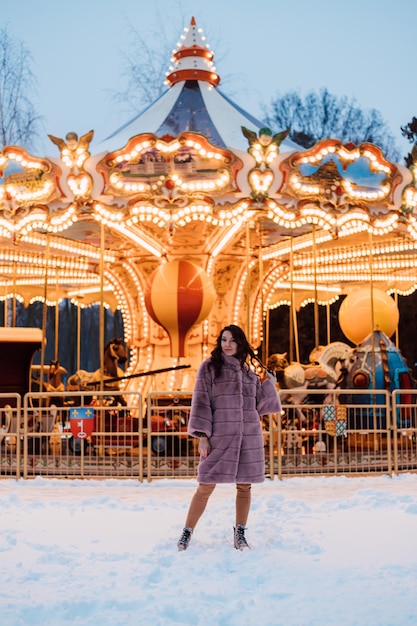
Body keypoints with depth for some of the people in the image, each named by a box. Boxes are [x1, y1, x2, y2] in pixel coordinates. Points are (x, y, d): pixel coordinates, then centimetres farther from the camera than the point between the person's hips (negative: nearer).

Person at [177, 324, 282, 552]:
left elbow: (261, 404, 15)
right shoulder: (209, 367, 2)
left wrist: (269, 380, 5)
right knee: (206, 486, -4)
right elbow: (201, 402, -3)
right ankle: (187, 533, 7)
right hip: (219, 436, -4)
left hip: (248, 436, 4)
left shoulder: (248, 371, 14)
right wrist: (202, 435, -10)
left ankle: (240, 534, 17)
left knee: (244, 485, 5)